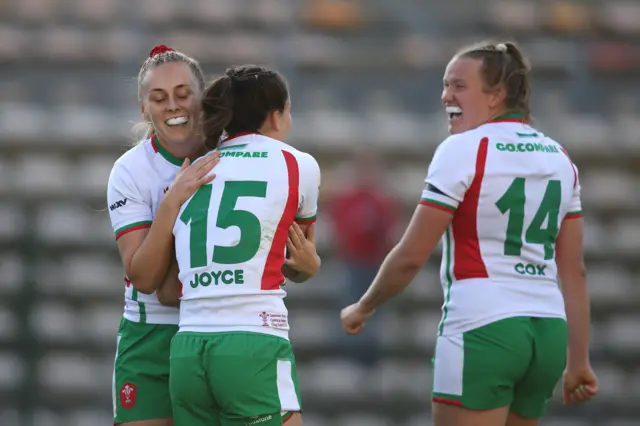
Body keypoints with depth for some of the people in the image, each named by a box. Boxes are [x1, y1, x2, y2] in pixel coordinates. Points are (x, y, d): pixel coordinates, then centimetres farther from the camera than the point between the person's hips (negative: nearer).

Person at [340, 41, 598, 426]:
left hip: (482, 328, -7)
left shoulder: (463, 149, -7)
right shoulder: (559, 158, 12)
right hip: (548, 334, 7)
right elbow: (574, 270, 12)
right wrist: (578, 361, 15)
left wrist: (363, 308, 8)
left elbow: (411, 257, -8)